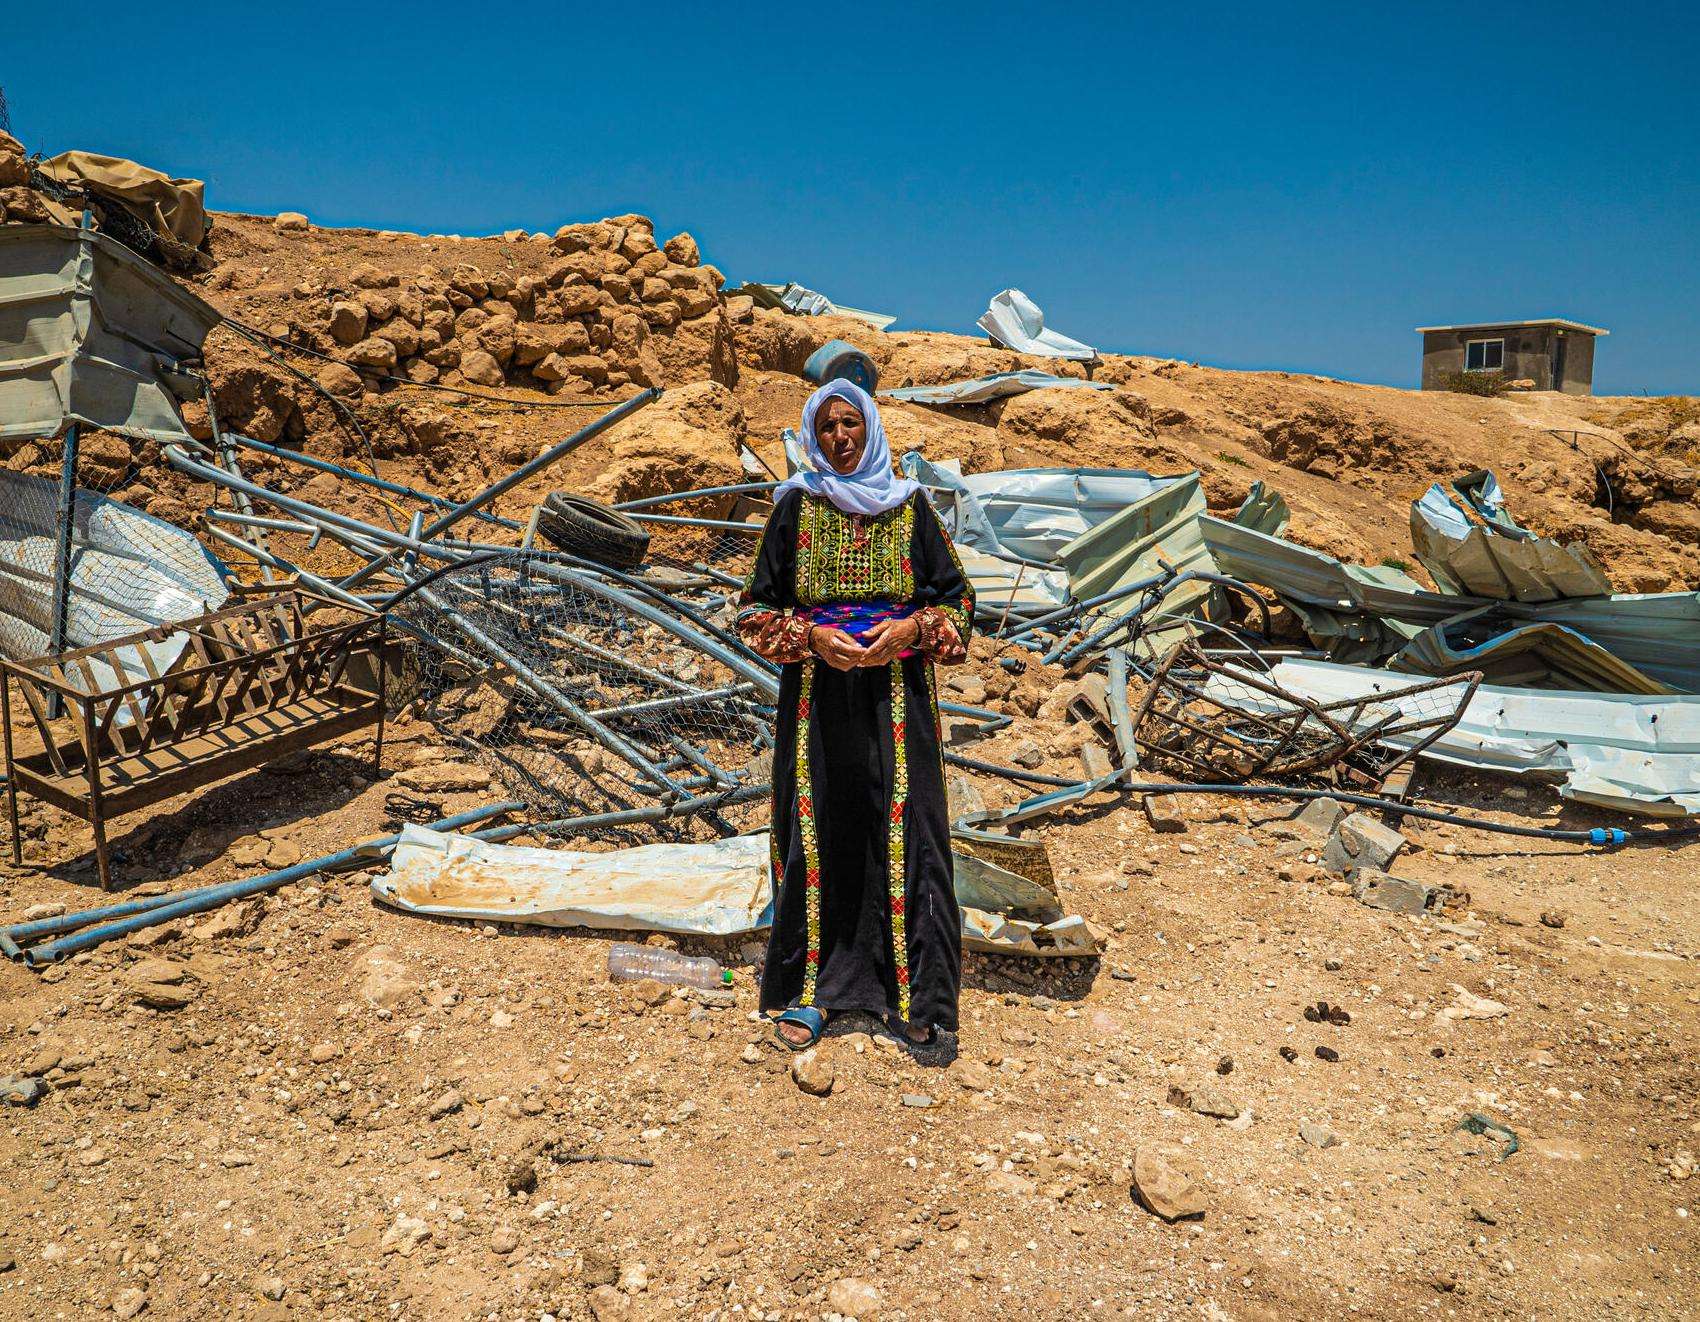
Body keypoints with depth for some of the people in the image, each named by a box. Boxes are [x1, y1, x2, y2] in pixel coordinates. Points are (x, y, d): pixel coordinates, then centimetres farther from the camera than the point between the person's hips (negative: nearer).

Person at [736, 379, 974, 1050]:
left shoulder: (908, 502, 6)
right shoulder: (797, 504, 5)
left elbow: (955, 595, 7)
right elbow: (758, 606, 5)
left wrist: (910, 628, -11)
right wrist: (811, 636, -12)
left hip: (896, 688, 0)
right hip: (817, 688, 0)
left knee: (901, 825, -3)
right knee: (816, 828, 2)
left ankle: (910, 991, 7)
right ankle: (807, 990, 12)